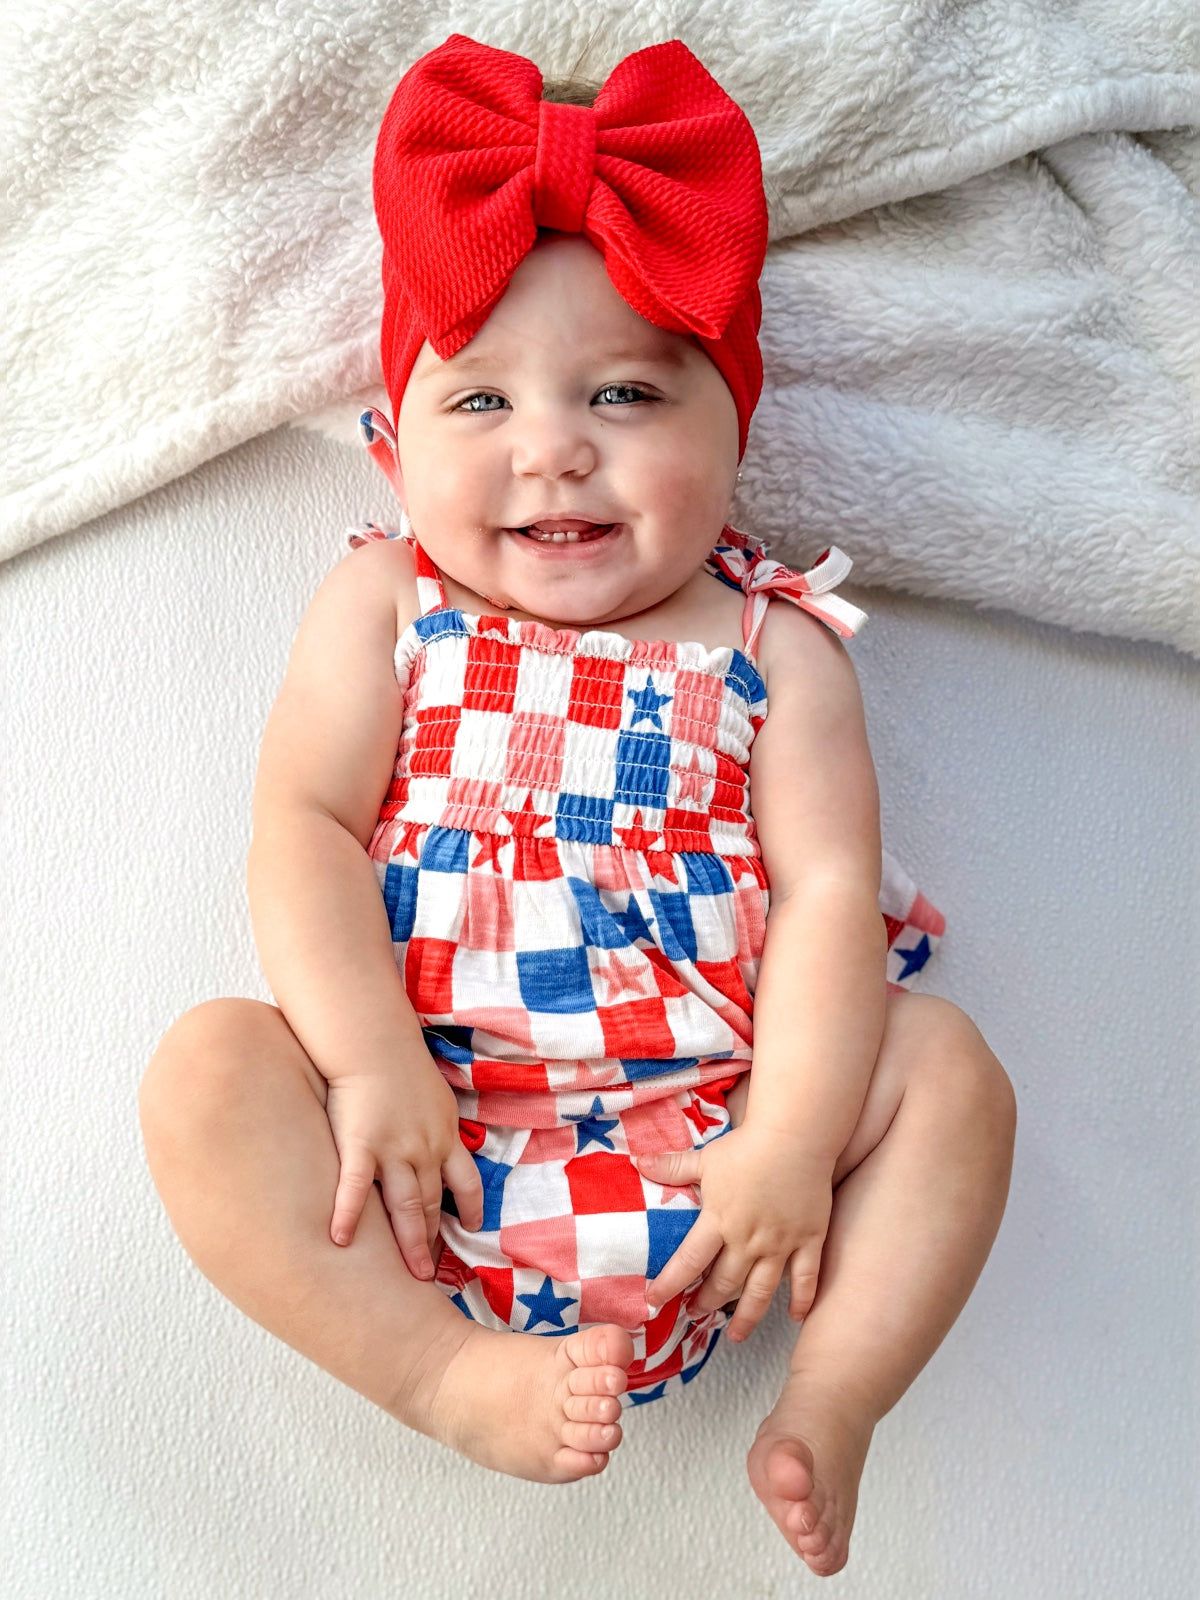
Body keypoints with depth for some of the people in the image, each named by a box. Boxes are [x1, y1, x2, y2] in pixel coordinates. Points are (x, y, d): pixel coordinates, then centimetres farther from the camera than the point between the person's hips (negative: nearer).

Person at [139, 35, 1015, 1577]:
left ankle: (828, 1399, -13)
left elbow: (830, 887, -4)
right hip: (434, 1136, 0)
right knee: (209, 1071, -20)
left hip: (710, 1147, 1)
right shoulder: (384, 609, 5)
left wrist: (793, 1139, -17)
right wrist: (371, 1064, -18)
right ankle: (453, 1373, -22)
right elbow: (302, 830, -4)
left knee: (943, 1064, -14)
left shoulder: (770, 644, 4)